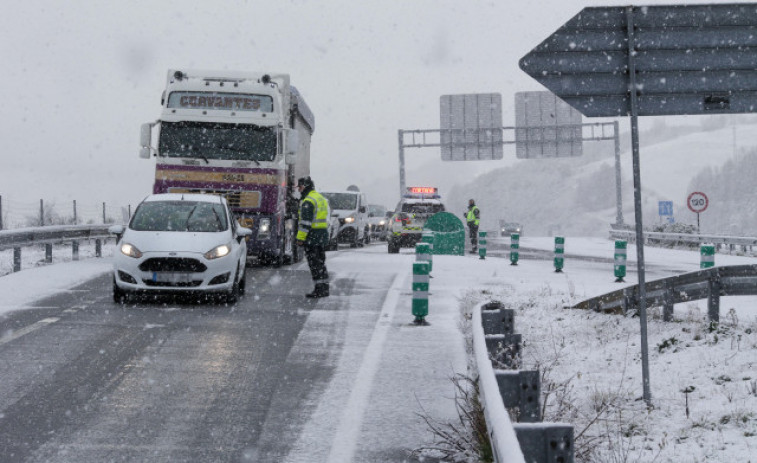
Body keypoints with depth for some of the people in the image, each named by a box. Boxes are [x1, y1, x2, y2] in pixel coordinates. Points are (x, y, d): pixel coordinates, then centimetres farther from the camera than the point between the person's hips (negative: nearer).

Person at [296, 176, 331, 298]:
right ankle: (324, 289, 15)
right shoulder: (321, 198, 17)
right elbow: (326, 218, 21)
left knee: (314, 264, -6)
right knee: (320, 263, 14)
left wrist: (300, 238, -18)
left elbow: (306, 222, -20)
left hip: (312, 237, -9)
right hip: (323, 236, 9)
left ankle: (319, 289, -8)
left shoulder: (308, 201, -14)